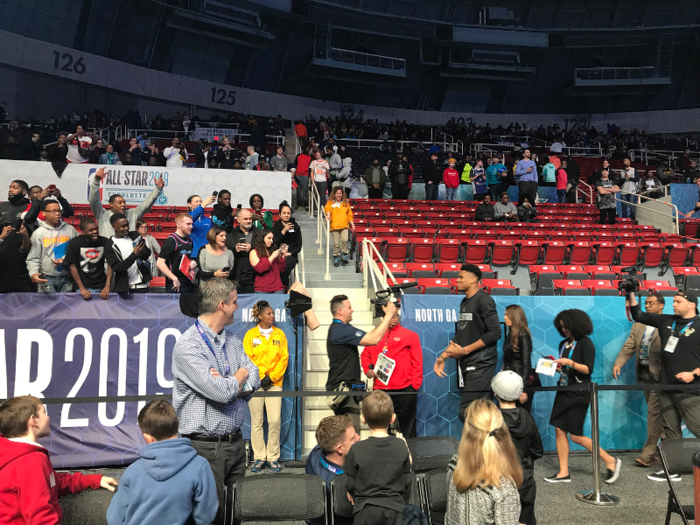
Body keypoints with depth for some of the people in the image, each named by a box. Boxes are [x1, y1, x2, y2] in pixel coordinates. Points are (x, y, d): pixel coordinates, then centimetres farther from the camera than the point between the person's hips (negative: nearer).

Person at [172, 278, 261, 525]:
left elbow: (253, 380, 4)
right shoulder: (188, 346, -16)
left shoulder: (232, 340, 9)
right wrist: (240, 376, -3)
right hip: (205, 447, -7)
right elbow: (222, 393, -23)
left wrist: (227, 384, -14)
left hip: (235, 442, 7)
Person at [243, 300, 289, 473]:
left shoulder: (279, 334, 9)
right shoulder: (250, 335, 4)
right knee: (256, 421, 2)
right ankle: (259, 457, 12)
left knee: (275, 421, -5)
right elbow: (247, 359, 1)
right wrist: (259, 378, -8)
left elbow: (284, 358, 5)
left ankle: (273, 458, 7)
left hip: (274, 382, 1)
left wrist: (272, 377, -5)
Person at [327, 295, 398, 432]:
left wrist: (387, 316, 11)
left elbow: (369, 336, 18)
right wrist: (389, 314, -16)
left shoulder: (337, 328, 16)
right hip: (344, 389, -11)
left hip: (342, 388, 11)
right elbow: (374, 339, -25)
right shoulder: (341, 330, -18)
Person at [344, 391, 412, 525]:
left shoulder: (357, 449, -11)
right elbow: (407, 481, 2)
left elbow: (351, 485, -2)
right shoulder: (401, 446, -5)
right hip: (394, 508, 2)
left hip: (365, 509, -1)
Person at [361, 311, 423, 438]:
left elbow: (417, 362, -1)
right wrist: (367, 369, 1)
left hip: (404, 390, -3)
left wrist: (415, 384, -7)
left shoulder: (410, 335, 3)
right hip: (379, 389, 3)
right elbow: (365, 355, 20)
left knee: (407, 427, 3)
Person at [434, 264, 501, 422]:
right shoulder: (464, 302, 15)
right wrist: (442, 357, 13)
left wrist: (465, 350, -14)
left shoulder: (484, 301, -10)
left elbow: (495, 332, -17)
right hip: (467, 365, 8)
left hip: (480, 365, -8)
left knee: (466, 413, -14)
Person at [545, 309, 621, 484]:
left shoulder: (585, 343, -8)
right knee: (560, 430, 3)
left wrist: (571, 363, -24)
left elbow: (588, 369, -12)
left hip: (579, 394, -7)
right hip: (563, 391, 7)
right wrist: (556, 367, 1)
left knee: (576, 436, -4)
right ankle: (563, 473, 10)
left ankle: (610, 461, 14)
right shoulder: (564, 344, 11)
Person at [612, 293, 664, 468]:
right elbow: (628, 347, 6)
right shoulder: (638, 325, 11)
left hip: (659, 375, -6)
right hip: (644, 374, 6)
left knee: (653, 412, -6)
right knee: (656, 413, 17)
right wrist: (618, 363, -9)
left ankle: (648, 454, 0)